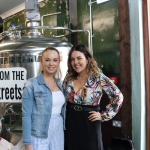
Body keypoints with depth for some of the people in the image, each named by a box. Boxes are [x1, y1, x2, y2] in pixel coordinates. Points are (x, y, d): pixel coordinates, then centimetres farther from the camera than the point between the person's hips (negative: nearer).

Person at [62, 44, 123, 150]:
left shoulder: (98, 78, -12)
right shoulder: (69, 78, 2)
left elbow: (118, 97, -9)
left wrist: (104, 116, -8)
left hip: (89, 126, -4)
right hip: (70, 124, 4)